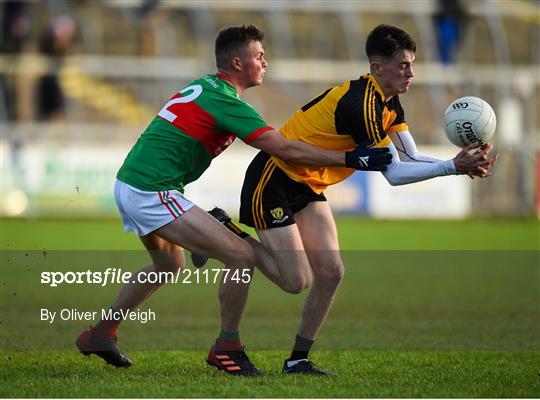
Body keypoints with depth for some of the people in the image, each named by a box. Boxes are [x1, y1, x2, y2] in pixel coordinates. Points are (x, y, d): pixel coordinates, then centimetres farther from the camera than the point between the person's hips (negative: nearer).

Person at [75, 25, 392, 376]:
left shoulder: (204, 86, 15)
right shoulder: (226, 101, -14)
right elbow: (286, 149, -18)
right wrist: (350, 159, -15)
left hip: (128, 184, 10)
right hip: (152, 192, -10)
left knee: (170, 264, 32)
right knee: (241, 256, -11)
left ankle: (100, 335, 35)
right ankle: (227, 349, 1)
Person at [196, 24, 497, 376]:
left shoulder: (388, 102, 2)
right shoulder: (361, 104, -28)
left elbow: (411, 157, -1)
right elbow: (394, 173, -27)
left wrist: (461, 164, -16)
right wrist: (452, 167, -29)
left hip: (307, 185, 9)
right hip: (272, 183, -9)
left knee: (331, 273, 1)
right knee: (297, 281, -10)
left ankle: (298, 359, 12)